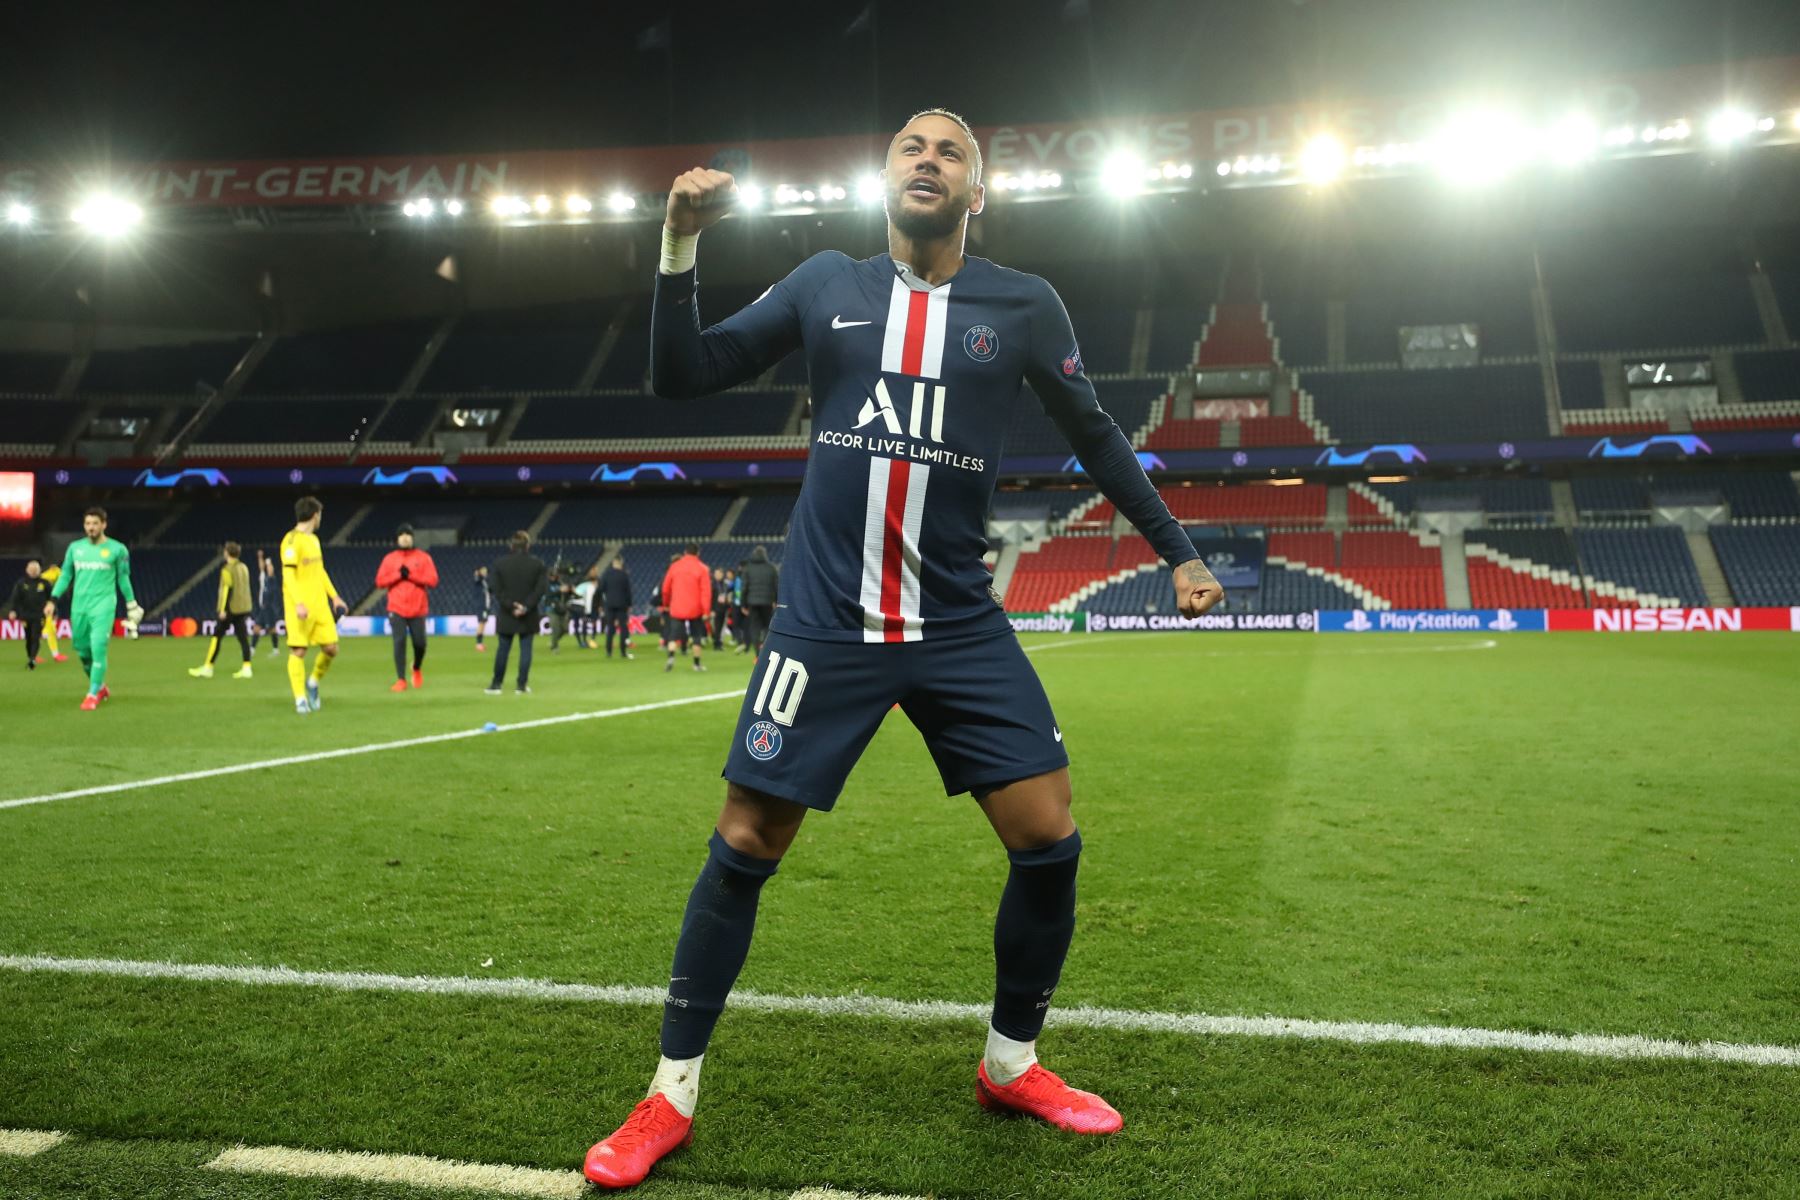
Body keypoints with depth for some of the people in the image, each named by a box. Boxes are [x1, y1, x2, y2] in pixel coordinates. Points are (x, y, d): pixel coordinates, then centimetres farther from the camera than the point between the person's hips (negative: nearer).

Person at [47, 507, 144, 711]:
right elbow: (65, 575, 13)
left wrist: (131, 604, 11)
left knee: (98, 648, -15)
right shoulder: (75, 547, 8)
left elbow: (123, 578, 8)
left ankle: (93, 695, -7)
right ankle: (100, 686, 31)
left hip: (103, 605, -4)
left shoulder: (117, 549, -1)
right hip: (79, 607, 4)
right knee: (82, 652, 9)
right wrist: (53, 600, 5)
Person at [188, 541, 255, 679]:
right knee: (243, 638, 3)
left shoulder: (227, 570, -11)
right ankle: (246, 668, -3)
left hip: (230, 609, -7)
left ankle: (207, 668, 3)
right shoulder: (244, 568, 12)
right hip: (243, 609, 7)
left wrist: (223, 609, -17)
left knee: (217, 637, 0)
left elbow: (228, 589, -17)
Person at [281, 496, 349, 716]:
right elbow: (288, 574, -17)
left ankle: (314, 683, 25)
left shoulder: (314, 539, 17)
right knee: (298, 651, -5)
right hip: (300, 607, -8)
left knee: (331, 648, 2)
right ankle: (300, 699, 1)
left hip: (320, 605, 8)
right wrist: (298, 603, -25)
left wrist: (334, 596, 20)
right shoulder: (293, 540, -10)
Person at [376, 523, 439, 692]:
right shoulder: (389, 558, 8)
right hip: (396, 609, 0)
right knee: (399, 641, -10)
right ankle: (401, 680, -4)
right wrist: (398, 574, -12)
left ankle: (417, 668, 34)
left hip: (418, 609, 0)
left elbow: (432, 580, -6)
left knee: (419, 643, 2)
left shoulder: (423, 557, 5)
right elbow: (379, 581, 1)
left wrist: (410, 575, -13)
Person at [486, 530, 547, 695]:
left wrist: (511, 606, -8)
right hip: (529, 615, -1)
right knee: (526, 649, 3)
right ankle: (522, 685, 1)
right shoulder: (537, 564, -3)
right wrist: (526, 607, -13)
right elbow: (540, 589, -10)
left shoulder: (500, 564, 0)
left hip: (506, 614, 1)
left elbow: (498, 591, -4)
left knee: (503, 649, 9)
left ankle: (496, 684, 12)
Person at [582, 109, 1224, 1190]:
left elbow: (1096, 436, 13)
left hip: (960, 628, 1)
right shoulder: (826, 285, 6)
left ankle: (1011, 1066, 23)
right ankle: (672, 1096, 15)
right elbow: (683, 377, 6)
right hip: (827, 624, -1)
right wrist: (679, 249, -7)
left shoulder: (1023, 306, 4)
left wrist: (1180, 553, 13)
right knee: (744, 846, -2)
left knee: (1051, 841, -2)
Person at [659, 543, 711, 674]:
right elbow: (706, 591, -11)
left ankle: (671, 656, -19)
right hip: (695, 609, -1)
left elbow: (666, 588, 9)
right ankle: (697, 663, 14)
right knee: (697, 636, 11)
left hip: (677, 609, 1)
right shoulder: (702, 568, -4)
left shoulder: (674, 566, 3)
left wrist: (666, 604, 24)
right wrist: (706, 610, -11)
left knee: (674, 634, 4)